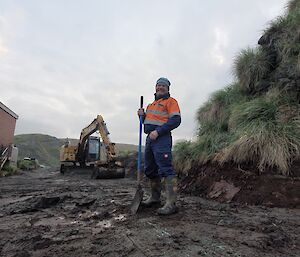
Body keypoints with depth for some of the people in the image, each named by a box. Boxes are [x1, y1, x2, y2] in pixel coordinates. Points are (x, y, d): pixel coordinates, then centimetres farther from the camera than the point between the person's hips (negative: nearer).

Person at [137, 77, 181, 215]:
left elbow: (176, 120, -14)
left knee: (165, 169, -15)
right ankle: (155, 197, 27)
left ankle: (171, 204, -12)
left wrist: (158, 131, -20)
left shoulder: (170, 101, 1)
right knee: (150, 170, 13)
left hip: (162, 138, -9)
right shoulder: (152, 104, 26)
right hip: (150, 138, 9)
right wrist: (142, 115, 8)